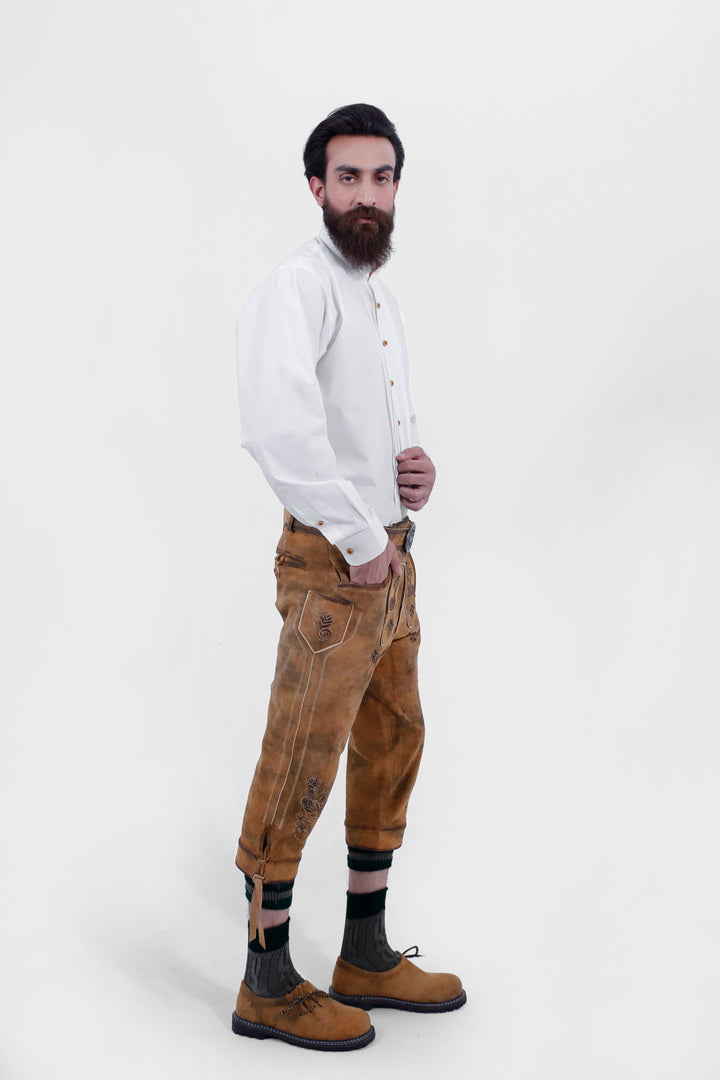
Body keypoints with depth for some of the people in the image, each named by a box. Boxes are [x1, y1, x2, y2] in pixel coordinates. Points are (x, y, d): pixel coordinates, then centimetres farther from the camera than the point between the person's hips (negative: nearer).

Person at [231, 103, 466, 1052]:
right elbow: (277, 423, -28)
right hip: (333, 563, -9)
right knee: (300, 765, -3)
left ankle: (367, 957, 28)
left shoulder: (381, 298, 18)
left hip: (391, 557, 10)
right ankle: (269, 985, 10)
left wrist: (416, 462, 6)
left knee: (391, 747, 14)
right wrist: (359, 540, -21)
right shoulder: (298, 287, -12)